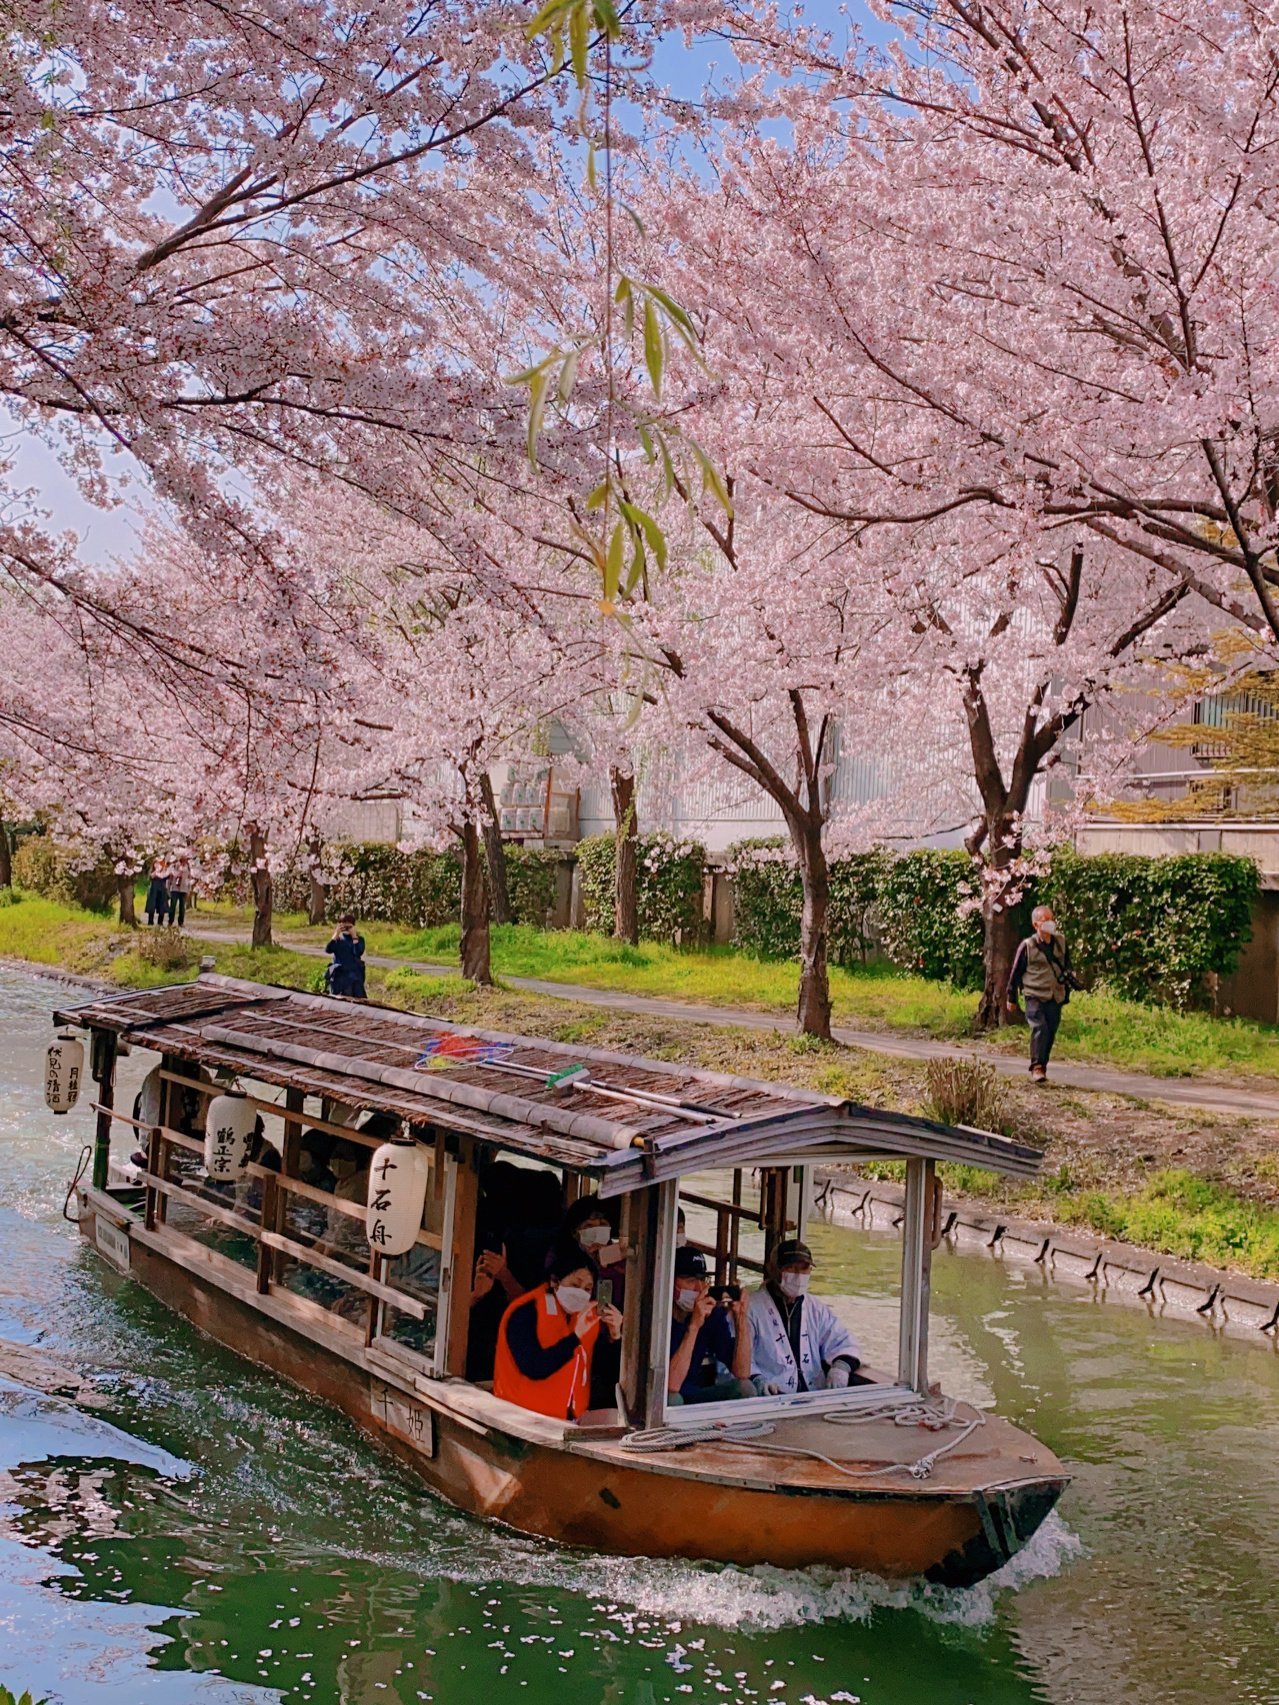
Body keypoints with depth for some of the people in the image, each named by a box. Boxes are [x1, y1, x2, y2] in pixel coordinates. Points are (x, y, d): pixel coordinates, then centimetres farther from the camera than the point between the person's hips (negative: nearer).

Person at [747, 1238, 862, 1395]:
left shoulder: (817, 1309, 19)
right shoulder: (752, 1308, 2)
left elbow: (843, 1342, 19)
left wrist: (841, 1366, -3)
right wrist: (757, 1380, -21)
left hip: (816, 1395, 4)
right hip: (772, 1398, -4)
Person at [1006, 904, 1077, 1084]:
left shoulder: (1061, 942, 6)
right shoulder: (1027, 946, -6)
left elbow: (1067, 967, 21)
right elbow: (1016, 972, 2)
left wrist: (1067, 991, 19)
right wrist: (1011, 998, 6)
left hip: (1056, 998, 5)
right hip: (1035, 997, -5)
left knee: (1050, 1033, 6)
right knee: (1040, 1029, -20)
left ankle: (1042, 1066, 20)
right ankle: (1036, 1067, -19)